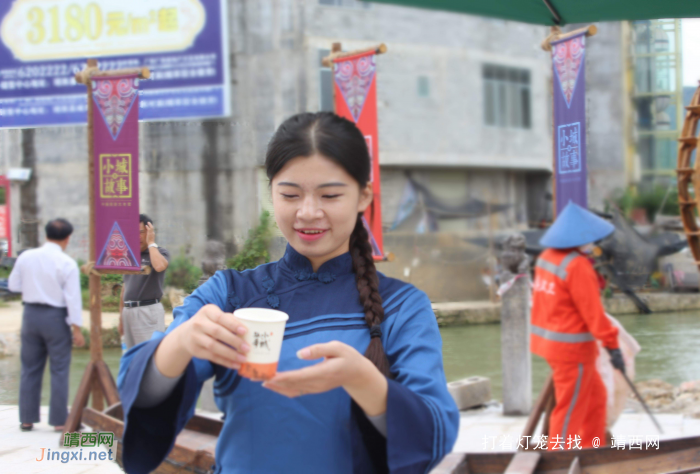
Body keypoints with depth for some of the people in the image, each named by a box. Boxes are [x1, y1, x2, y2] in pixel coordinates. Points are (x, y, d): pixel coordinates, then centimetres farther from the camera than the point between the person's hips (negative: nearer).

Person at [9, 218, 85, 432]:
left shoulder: (26, 257, -2)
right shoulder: (67, 264, -14)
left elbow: (13, 285, 8)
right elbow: (73, 298, -14)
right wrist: (76, 328, -10)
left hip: (31, 313, 4)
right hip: (56, 317, -4)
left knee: (30, 368, 13)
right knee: (59, 370, 4)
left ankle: (27, 419, 17)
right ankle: (59, 420, 4)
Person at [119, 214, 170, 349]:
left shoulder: (160, 252, -1)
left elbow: (159, 266, -27)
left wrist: (151, 243, -12)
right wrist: (121, 315, 19)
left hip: (149, 309, -7)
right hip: (128, 311, 7)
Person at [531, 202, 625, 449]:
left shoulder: (547, 257, 7)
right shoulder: (577, 266, -21)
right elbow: (592, 311, -21)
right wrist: (612, 345, -16)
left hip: (549, 341, 9)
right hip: (572, 347, -9)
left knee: (596, 396, 20)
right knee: (570, 409, 1)